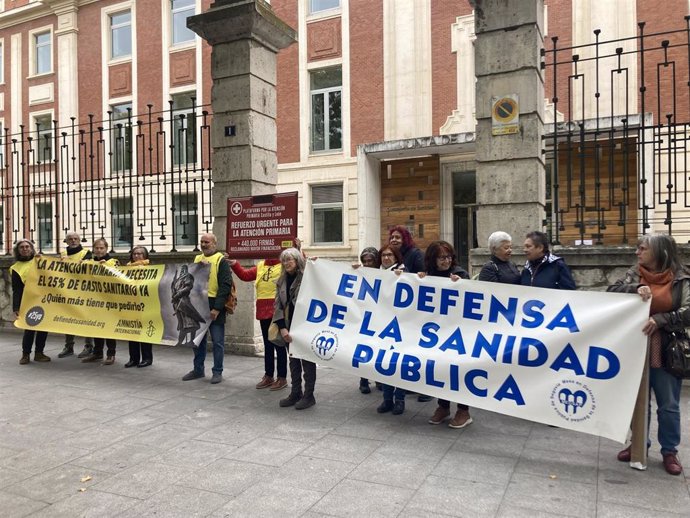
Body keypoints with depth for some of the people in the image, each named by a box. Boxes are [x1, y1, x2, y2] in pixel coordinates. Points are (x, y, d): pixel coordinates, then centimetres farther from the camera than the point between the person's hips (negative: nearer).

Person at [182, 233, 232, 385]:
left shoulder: (220, 260, -6)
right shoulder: (197, 259, 14)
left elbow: (225, 285, -14)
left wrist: (217, 308, -20)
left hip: (214, 306, -6)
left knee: (217, 341, 2)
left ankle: (217, 372, 11)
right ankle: (198, 369, 26)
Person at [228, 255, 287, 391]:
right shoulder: (260, 266, 16)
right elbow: (245, 275, 17)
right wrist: (234, 265, 7)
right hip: (264, 311, 6)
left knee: (279, 344, 0)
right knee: (268, 344, 14)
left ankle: (282, 378, 10)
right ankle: (268, 375, 24)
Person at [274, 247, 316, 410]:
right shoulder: (282, 281, 9)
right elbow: (278, 305, 4)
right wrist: (282, 327, -4)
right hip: (289, 327, 6)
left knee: (307, 360, 4)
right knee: (293, 360, 13)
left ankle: (309, 395, 13)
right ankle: (295, 393, 23)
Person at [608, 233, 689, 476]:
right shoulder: (635, 274, 3)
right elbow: (612, 290, -8)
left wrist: (660, 319, -27)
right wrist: (635, 288, -24)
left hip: (666, 351, -3)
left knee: (668, 405, 9)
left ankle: (670, 451, 25)